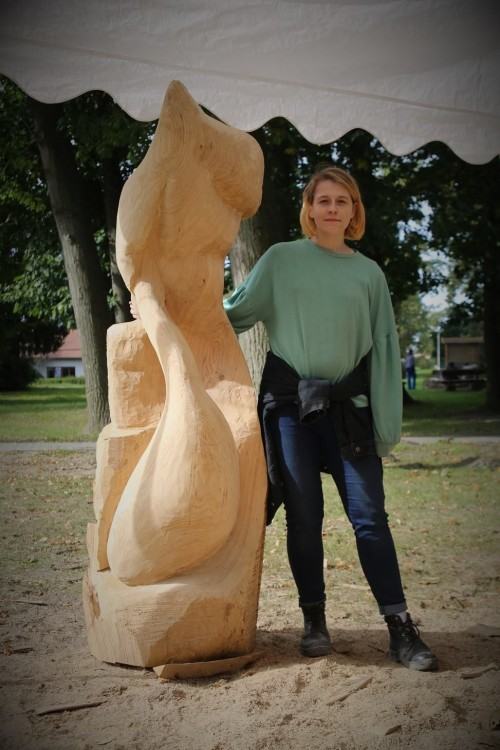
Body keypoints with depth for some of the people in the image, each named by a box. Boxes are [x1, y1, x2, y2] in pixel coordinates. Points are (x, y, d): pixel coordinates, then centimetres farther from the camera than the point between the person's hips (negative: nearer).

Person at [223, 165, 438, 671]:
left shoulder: (368, 273, 10)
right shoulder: (281, 260, 6)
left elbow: (383, 348, 9)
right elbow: (237, 312, 8)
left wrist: (386, 425, 3)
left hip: (347, 405, 1)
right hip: (290, 402, -1)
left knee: (369, 514, -5)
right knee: (303, 516, 3)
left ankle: (400, 628, 0)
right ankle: (314, 620, 16)